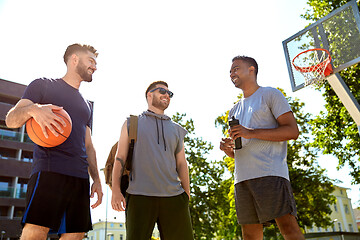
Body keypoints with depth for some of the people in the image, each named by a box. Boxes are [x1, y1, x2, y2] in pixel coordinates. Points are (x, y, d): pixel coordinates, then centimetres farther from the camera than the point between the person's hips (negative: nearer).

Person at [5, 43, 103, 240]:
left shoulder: (86, 106, 27)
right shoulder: (43, 85, 11)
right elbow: (11, 120, 2)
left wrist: (96, 179, 15)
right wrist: (33, 109, -21)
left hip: (80, 177, 6)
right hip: (49, 171, -6)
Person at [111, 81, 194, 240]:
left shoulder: (177, 130, 20)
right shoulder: (132, 124, 14)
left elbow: (182, 165, 17)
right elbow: (120, 158, 7)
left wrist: (187, 196, 10)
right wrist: (116, 190, -4)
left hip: (174, 196, 3)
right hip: (139, 196, -2)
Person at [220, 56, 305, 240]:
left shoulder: (270, 94, 8)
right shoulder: (234, 110, 26)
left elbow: (292, 131, -4)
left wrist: (251, 133, -12)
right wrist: (227, 148, 4)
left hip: (270, 172, -6)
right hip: (242, 177, 6)